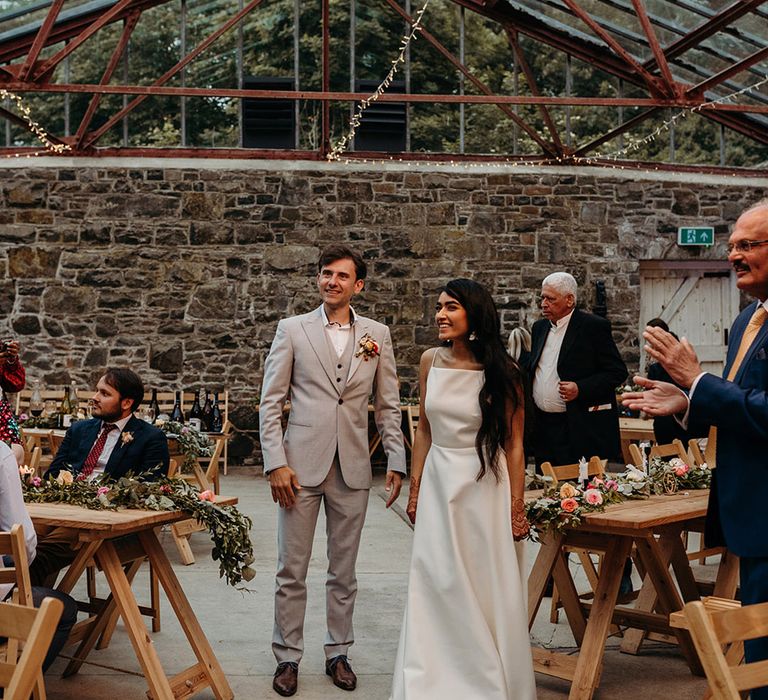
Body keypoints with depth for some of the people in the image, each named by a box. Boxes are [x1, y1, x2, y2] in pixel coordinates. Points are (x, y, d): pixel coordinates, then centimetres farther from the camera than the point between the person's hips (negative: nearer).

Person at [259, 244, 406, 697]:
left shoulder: (377, 334, 7)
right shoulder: (292, 330, 2)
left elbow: (388, 405, 8)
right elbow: (271, 403, 0)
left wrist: (396, 461, 0)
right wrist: (275, 463, -8)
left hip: (353, 469, 2)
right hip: (301, 466, -1)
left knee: (344, 571, 12)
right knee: (292, 571, 5)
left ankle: (338, 653, 25)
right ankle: (288, 657, 18)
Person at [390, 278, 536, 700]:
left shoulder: (501, 372, -10)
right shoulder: (430, 361, 2)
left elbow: (513, 444, -6)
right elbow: (424, 429, 10)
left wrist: (517, 506, -7)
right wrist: (415, 488, 9)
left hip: (484, 487, -4)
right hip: (438, 483, 4)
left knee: (486, 590, 5)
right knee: (436, 588, 8)